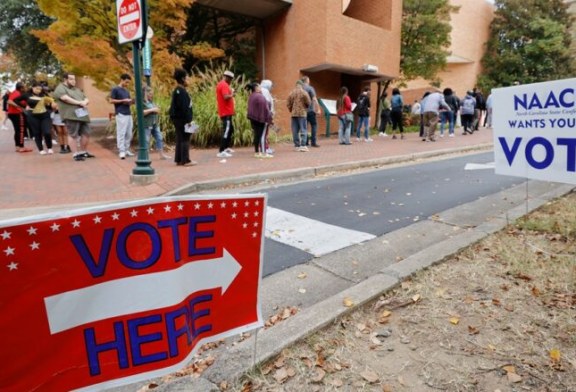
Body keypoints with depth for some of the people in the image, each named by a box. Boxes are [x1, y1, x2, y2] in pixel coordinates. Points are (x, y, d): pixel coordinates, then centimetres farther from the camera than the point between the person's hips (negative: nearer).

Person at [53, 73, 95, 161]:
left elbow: (86, 99, 20)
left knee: (86, 134, 7)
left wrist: (84, 102, -4)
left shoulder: (77, 89, 25)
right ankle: (75, 154, -1)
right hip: (71, 116, -7)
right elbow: (66, 98, -16)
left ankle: (84, 152, 20)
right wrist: (79, 102, -12)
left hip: (83, 115, 7)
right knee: (73, 135, -4)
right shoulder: (60, 89, 1)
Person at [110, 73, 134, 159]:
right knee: (121, 133, -7)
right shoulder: (115, 89, -1)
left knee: (129, 134, 7)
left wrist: (132, 101, 2)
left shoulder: (127, 91, 19)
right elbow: (111, 101, -7)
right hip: (121, 114, -7)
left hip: (128, 114, 7)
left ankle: (126, 150, 16)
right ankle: (121, 151, -6)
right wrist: (123, 100, -13)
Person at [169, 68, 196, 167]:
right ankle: (185, 160, -1)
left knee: (180, 139, 13)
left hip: (177, 119, 10)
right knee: (185, 139, -5)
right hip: (182, 119, -10)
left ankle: (179, 160, 17)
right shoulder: (182, 91, -15)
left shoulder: (177, 91, 15)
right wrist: (188, 119, -18)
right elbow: (184, 107, -20)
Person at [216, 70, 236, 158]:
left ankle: (226, 148, 29)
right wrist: (232, 94, -9)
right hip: (226, 112, -11)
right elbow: (226, 97, -27)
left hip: (225, 112, 11)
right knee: (226, 131, -11)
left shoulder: (220, 84, 19)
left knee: (230, 129, 20)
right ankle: (221, 152, -12)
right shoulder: (224, 85, -14)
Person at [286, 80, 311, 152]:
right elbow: (308, 102, -9)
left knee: (295, 131, 6)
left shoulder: (292, 93, 7)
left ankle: (297, 146, 8)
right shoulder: (304, 92, -5)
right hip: (302, 113, -4)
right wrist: (306, 106, 12)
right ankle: (303, 145, -7)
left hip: (293, 113, 4)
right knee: (303, 130, 0)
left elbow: (288, 103, 5)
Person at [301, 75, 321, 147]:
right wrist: (318, 109, -10)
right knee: (314, 125, 1)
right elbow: (314, 99, -12)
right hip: (310, 110, -5)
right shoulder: (310, 88, -6)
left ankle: (305, 142, 9)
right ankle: (313, 142, -6)